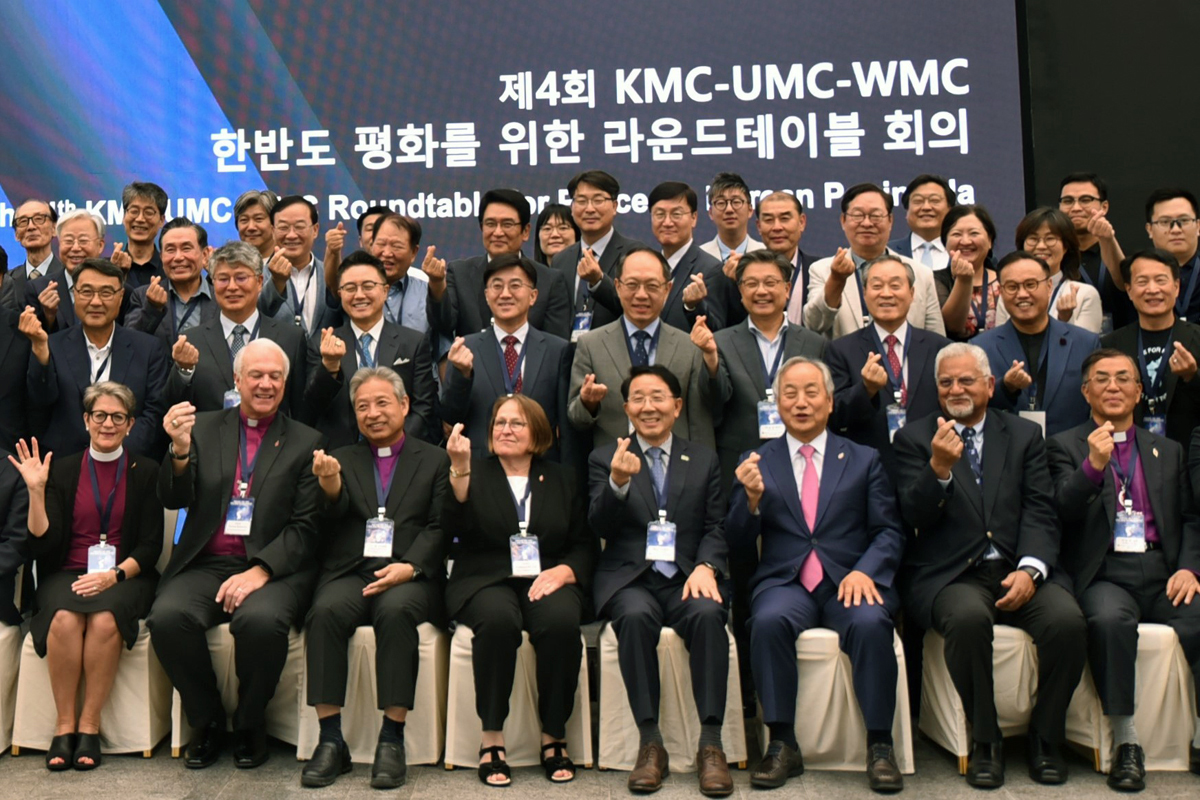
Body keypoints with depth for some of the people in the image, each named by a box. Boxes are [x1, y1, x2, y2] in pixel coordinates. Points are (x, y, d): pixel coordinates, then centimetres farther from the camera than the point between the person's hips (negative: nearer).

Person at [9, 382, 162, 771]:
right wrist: (36, 490, -10)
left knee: (104, 619, -33)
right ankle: (64, 724, -19)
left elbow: (151, 546, 2)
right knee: (65, 619, -32)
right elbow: (43, 544, 2)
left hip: (126, 576, -1)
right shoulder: (63, 470, 9)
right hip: (68, 574, 1)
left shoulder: (146, 472, 7)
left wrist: (114, 575, -16)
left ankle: (89, 725, -20)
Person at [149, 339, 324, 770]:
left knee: (262, 620, -33)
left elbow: (305, 527, 0)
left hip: (274, 568, -2)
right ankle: (207, 719, -3)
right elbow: (173, 500, 5)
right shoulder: (204, 427, 14)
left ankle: (250, 724, -5)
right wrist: (180, 449, -15)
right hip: (206, 564, 2)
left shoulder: (306, 442, 8)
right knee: (168, 616, -28)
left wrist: (260, 571, -15)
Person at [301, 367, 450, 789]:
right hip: (349, 573, 2)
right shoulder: (343, 459, 20)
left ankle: (392, 739, -27)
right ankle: (330, 739, -24)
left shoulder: (434, 461, 15)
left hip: (409, 577, -1)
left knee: (395, 611, -34)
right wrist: (330, 485, -20)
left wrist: (409, 566, -14)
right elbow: (336, 517, 3)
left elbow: (438, 528, 4)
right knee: (326, 611, -30)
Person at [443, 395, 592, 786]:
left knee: (562, 621, -33)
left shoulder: (561, 479, 17)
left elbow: (585, 545, 11)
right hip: (485, 581, -1)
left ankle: (554, 737, -17)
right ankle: (491, 739, -25)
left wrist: (563, 571, -9)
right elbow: (454, 526, -8)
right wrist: (460, 470, -21)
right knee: (498, 619, -36)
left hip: (545, 580, 1)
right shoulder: (475, 472, 11)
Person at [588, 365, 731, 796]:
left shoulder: (703, 459, 17)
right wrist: (618, 482, -22)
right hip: (630, 579, -1)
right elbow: (600, 527, -2)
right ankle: (650, 742, -26)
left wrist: (706, 567, -11)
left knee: (708, 614, -32)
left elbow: (716, 528, 10)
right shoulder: (605, 458, 12)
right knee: (636, 616, -34)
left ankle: (711, 744, -27)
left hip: (686, 578, 1)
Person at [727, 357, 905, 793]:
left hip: (850, 581, 0)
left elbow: (889, 532, 7)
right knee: (769, 621, -32)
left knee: (870, 623, -32)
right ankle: (782, 745, -19)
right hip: (785, 582, 0)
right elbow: (739, 542, 7)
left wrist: (864, 571, -13)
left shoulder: (864, 460, 14)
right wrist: (752, 497, -13)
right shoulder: (758, 462, 13)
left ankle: (880, 746, -18)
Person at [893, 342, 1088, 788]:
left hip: (1017, 570, 2)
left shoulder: (1024, 436, 15)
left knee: (1068, 619, -27)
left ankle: (1045, 738, -3)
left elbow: (1040, 513, 5)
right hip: (950, 576, -2)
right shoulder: (914, 438, 8)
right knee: (968, 617, -35)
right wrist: (939, 467, -22)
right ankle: (985, 740, -12)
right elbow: (914, 515, -3)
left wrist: (1030, 570, -12)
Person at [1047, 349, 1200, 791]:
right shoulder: (1066, 446, 11)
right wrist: (1093, 465, -20)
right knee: (1110, 619, -36)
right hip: (1105, 572, -3)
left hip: (1162, 571, 3)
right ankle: (1125, 742, -25)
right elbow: (1063, 512, -4)